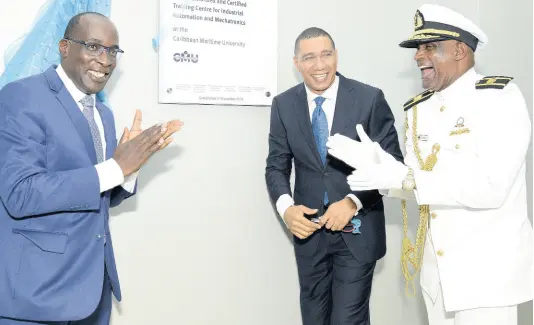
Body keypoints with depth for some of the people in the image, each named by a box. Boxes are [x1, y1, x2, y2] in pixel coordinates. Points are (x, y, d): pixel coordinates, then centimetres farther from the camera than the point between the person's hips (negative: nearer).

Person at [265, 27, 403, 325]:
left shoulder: (370, 98, -8)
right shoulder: (283, 105, 1)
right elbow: (276, 166, 4)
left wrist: (353, 202, -19)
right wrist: (286, 207, -15)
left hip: (357, 230, -3)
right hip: (309, 228, 3)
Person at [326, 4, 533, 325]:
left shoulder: (500, 97, -14)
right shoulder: (418, 109, 6)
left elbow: (490, 187, -25)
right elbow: (416, 184, 5)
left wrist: (403, 177, -25)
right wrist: (376, 165, -13)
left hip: (489, 268, -6)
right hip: (436, 267, 6)